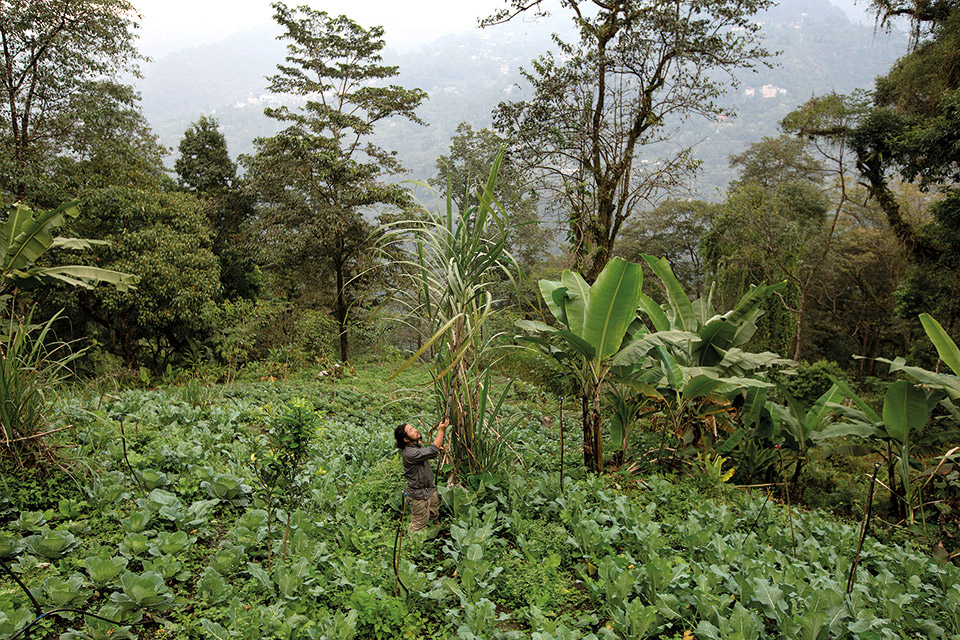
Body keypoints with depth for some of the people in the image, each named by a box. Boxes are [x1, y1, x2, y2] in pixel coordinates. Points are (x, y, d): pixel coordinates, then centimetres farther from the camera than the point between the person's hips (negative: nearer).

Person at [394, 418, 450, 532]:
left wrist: (439, 449, -6)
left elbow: (429, 454, 17)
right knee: (419, 524, 5)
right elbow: (432, 451, -35)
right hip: (419, 495, -9)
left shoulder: (418, 445, 0)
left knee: (434, 516, 20)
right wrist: (441, 430, -31)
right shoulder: (409, 453, -30)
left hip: (430, 489, 9)